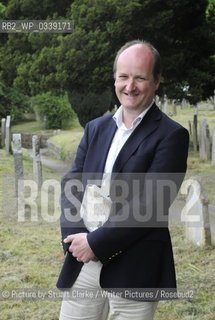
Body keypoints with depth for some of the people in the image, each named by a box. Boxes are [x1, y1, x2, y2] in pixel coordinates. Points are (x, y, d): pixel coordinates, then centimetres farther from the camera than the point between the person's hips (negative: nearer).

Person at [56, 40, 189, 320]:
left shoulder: (171, 135, -7)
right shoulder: (96, 128, 11)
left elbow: (148, 204, -15)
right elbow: (71, 183, 5)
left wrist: (95, 242, -15)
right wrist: (77, 237, -11)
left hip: (134, 272, -5)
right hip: (83, 265, 5)